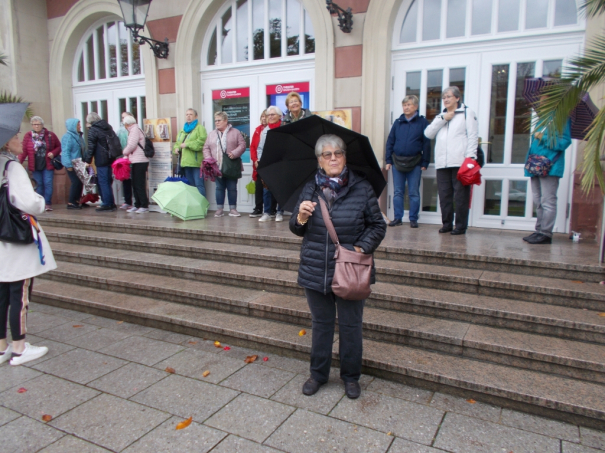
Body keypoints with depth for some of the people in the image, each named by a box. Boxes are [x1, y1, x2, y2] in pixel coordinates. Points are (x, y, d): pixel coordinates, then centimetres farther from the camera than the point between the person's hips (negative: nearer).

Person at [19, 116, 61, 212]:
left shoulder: (50, 135, 2)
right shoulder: (28, 136, 3)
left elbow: (59, 146, 10)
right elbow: (24, 151, -1)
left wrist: (53, 153, -9)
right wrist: (18, 162, -13)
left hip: (48, 165, -1)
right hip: (35, 166, 1)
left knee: (48, 184, -6)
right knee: (39, 185, 7)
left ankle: (48, 204, 0)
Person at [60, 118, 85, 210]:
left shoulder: (78, 136, 14)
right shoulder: (67, 137, -13)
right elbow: (65, 151, -18)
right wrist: (69, 165, -22)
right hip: (72, 164, -8)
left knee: (80, 182, 8)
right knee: (76, 182, -9)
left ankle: (77, 201, 18)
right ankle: (71, 203, -1)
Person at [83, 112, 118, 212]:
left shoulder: (93, 130, -10)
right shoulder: (108, 127, 12)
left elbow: (91, 147, -13)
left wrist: (87, 160, -8)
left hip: (101, 160, -7)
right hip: (111, 158, 8)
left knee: (103, 182, -2)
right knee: (107, 181, 14)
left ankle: (107, 204, -1)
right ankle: (111, 203, 16)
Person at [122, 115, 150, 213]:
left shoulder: (135, 130, -9)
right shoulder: (135, 130, 20)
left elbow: (131, 145, -16)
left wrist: (125, 152, 1)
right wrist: (127, 155, 8)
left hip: (139, 162, -10)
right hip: (136, 161, 10)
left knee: (139, 185, -7)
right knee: (135, 185, 12)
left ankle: (144, 206, -3)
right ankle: (137, 205, 17)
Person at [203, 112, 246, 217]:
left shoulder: (235, 132, 3)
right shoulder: (212, 134, 14)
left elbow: (242, 145, -3)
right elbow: (206, 148, 11)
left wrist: (234, 153, -18)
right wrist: (208, 159, -4)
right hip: (217, 166, 3)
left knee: (232, 188, 2)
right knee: (219, 188, 6)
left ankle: (233, 209, 10)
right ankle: (219, 209, 11)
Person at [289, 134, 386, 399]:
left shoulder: (362, 188, -6)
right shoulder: (310, 189, 1)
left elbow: (378, 226, 0)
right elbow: (297, 230, 6)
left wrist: (362, 247, -13)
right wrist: (300, 217, -15)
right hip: (315, 271, 2)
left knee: (350, 326, 12)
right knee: (321, 324, 17)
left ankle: (351, 377, 33)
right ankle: (318, 374, 36)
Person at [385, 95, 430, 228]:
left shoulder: (422, 122, 1)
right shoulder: (398, 122, 9)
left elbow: (427, 144, -2)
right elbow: (390, 142, 9)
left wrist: (425, 163, -7)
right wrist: (388, 160, 2)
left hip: (415, 163, -3)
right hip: (397, 162, 3)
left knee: (414, 193, 3)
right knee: (397, 192, 6)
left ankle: (413, 219, 10)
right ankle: (397, 218, 13)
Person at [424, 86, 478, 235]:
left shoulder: (467, 112, 9)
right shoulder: (440, 116, 24)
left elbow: (472, 136, 0)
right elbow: (428, 133, 9)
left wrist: (470, 158, -11)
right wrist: (443, 119, 1)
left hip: (460, 162, -5)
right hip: (442, 163, 5)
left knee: (461, 196, -3)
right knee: (444, 195, 6)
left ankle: (461, 226, 2)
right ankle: (447, 224, 15)